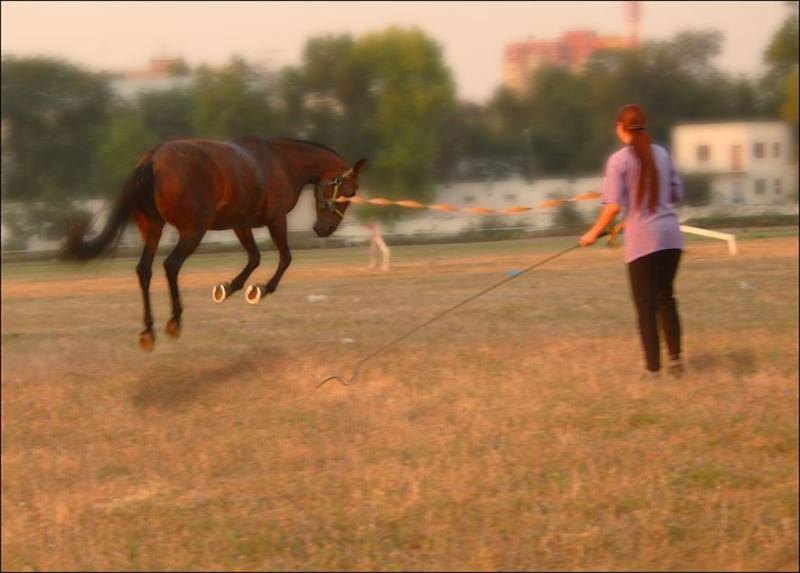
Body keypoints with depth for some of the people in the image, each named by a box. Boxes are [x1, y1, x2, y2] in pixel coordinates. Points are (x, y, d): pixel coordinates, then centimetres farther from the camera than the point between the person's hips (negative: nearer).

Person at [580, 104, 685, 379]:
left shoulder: (619, 160, -7)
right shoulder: (662, 154, 7)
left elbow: (614, 205, -11)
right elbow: (677, 193, 12)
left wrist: (594, 233, 0)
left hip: (642, 241, -4)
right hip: (670, 235, 4)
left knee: (646, 304, 2)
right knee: (665, 297, 18)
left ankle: (653, 367, 1)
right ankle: (675, 358, 16)